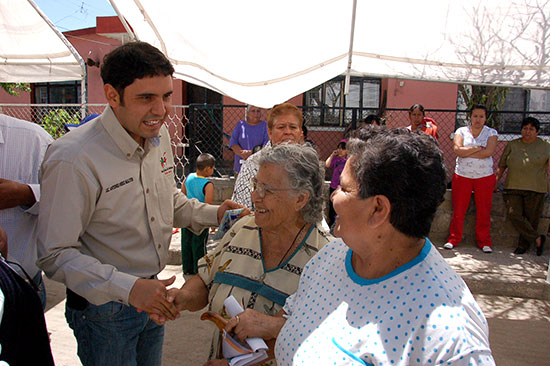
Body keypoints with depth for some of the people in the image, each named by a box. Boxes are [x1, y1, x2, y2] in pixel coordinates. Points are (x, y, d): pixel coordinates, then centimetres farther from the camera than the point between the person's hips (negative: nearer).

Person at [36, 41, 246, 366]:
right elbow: (55, 255, -22)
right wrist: (128, 287, -30)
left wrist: (212, 214, -4)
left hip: (153, 296, 7)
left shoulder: (160, 135, -3)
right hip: (103, 308, -6)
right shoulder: (73, 160, -26)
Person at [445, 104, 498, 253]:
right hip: (462, 176, 0)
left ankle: (484, 241, 18)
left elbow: (489, 152, -13)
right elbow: (457, 150, -12)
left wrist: (466, 152, -11)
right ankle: (454, 238, 15)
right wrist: (478, 148, -12)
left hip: (485, 177, 0)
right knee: (458, 209, 2)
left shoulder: (491, 133, 4)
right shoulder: (461, 131, 5)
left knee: (484, 211, 5)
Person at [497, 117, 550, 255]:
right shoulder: (512, 145, 10)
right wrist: (495, 182, 10)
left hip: (535, 189, -1)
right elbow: (502, 166, 13)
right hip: (512, 187, 2)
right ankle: (537, 239, 4)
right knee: (514, 215, -11)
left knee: (531, 219, 2)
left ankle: (523, 245, 19)